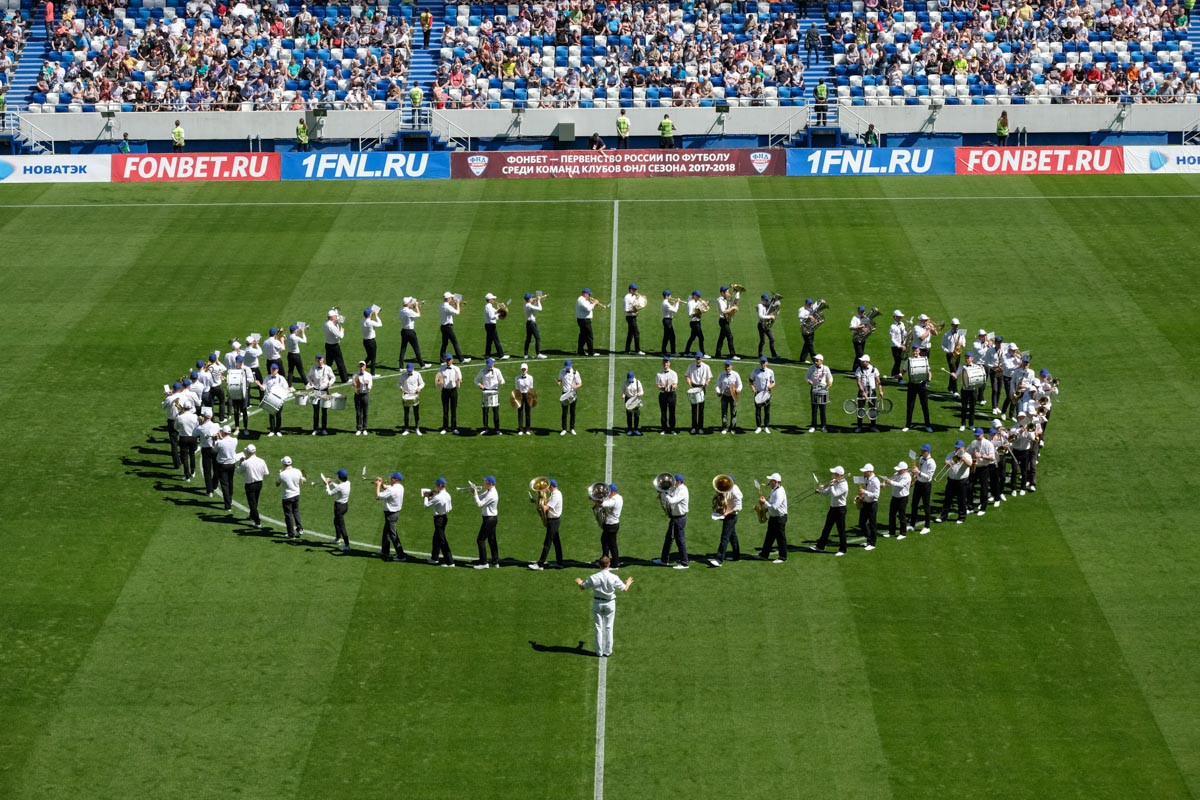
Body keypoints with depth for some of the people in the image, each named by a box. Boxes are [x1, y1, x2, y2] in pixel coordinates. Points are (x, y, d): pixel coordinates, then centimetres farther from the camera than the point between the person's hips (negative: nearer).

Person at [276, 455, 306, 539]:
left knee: (288, 515, 7)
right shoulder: (297, 471, -9)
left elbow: (277, 484, -2)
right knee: (296, 511, 25)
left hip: (287, 497, -4)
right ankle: (300, 528, 17)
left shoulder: (282, 474, -20)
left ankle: (291, 534, 13)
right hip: (296, 494, 4)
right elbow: (301, 483, 4)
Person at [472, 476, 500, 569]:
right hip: (492, 518, 10)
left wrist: (475, 494, -16)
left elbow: (480, 504, -25)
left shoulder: (491, 494, -22)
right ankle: (495, 561, 19)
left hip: (489, 519, -10)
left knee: (480, 540, -6)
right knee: (491, 540, 14)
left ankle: (483, 563, -5)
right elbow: (481, 498, 12)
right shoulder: (489, 492, 10)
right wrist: (475, 493, -6)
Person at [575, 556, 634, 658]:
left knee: (598, 627, 9)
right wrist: (628, 583, 18)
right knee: (608, 627, 9)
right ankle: (608, 651, 13)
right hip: (610, 603, 0)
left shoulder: (593, 578, -14)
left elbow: (582, 587, -1)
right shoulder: (614, 578, -15)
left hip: (597, 603, 0)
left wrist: (579, 582, 24)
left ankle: (599, 651, 13)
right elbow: (624, 589, -5)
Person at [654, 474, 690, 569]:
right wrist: (662, 494, -3)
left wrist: (663, 494, -20)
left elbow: (671, 501, -31)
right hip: (674, 517, 10)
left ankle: (684, 563, 4)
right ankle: (664, 560, 30)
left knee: (680, 540, -3)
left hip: (679, 519, -10)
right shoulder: (675, 489, 9)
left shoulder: (682, 491, -21)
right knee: (668, 538, 18)